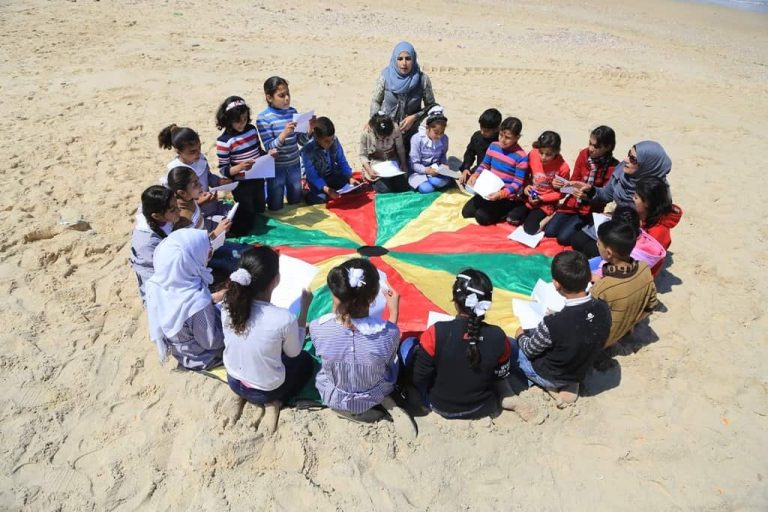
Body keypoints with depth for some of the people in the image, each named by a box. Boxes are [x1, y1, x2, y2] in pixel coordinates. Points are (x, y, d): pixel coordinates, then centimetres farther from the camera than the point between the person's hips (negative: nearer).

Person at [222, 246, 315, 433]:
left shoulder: (228, 305, -20)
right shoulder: (284, 319, -34)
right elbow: (294, 352, -11)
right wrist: (305, 307, -10)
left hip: (233, 381, 4)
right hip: (266, 390, -4)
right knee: (305, 360, 25)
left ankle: (242, 396, 15)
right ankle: (275, 402, 6)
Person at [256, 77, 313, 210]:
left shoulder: (293, 112, -2)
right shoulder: (263, 117, -15)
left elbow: (302, 141, 1)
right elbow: (270, 147, -20)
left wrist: (309, 129, -18)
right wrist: (284, 133, -34)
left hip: (294, 164, 4)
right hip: (275, 167, -4)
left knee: (296, 201, 19)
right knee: (275, 207, 10)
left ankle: (284, 188, 47)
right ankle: (265, 189, 38)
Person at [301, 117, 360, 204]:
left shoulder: (334, 141, -15)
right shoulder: (308, 150, -26)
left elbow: (342, 161, -5)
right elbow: (312, 175, -27)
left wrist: (350, 178, -20)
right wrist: (326, 189, -42)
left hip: (333, 175, 4)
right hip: (317, 179, -4)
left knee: (352, 185, -14)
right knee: (320, 198, -26)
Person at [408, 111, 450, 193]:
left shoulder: (444, 138, -3)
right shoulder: (417, 139, -16)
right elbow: (414, 164, -15)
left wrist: (444, 165, -8)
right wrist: (426, 170, -33)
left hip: (435, 168, 2)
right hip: (419, 170, -2)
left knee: (438, 181, -32)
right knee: (426, 189, -28)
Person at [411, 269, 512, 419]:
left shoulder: (436, 333, -30)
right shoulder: (498, 337, -23)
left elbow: (419, 379, -19)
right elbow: (502, 374, -4)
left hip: (441, 406, -1)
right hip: (483, 408, 2)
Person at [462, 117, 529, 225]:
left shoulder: (521, 157, -19)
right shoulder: (493, 146, -1)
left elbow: (517, 183, -18)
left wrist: (501, 194, -33)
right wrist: (475, 175, -10)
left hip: (506, 196, -6)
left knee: (481, 217, -21)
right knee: (466, 212, -2)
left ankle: (505, 212, 6)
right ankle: (491, 207, 18)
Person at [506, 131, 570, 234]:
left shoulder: (563, 168, -23)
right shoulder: (533, 154, -15)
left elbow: (561, 193, -11)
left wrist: (542, 198, -20)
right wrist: (525, 187, -13)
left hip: (546, 203, -4)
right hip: (529, 197, 4)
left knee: (530, 228, -17)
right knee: (511, 219, -11)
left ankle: (549, 217, 8)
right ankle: (532, 214, 13)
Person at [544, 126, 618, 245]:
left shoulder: (613, 167, -17)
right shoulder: (584, 154, -5)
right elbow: (574, 180, 3)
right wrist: (562, 184, -18)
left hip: (590, 209, -4)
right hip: (572, 203, 4)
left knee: (563, 238, -16)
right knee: (548, 231, -8)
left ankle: (584, 226, 12)